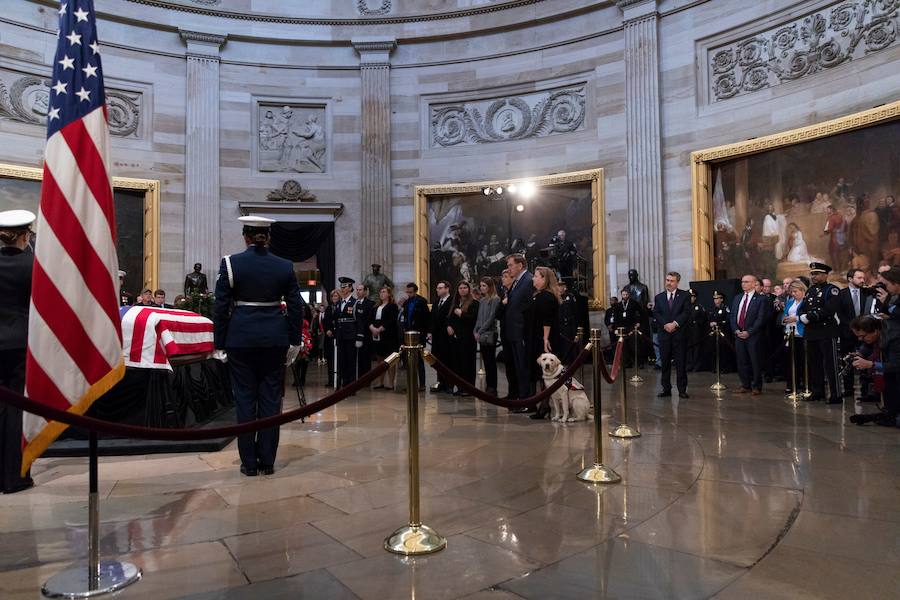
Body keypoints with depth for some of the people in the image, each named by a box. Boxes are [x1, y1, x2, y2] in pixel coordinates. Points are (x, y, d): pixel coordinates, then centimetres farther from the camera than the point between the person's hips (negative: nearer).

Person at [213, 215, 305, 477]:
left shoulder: (231, 263, -2)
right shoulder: (285, 266, 3)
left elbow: (221, 307, -3)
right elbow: (296, 306, 3)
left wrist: (220, 343, 3)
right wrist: (294, 341, 10)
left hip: (241, 338, -1)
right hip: (274, 339, 1)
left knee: (245, 399, 6)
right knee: (271, 399, 7)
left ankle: (249, 462, 11)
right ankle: (267, 461, 13)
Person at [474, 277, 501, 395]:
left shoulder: (495, 299, -7)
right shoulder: (481, 300, 13)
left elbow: (491, 318, -12)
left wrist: (480, 331, -12)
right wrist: (475, 331, 3)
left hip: (490, 334, -6)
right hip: (481, 336, 7)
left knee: (491, 361, -2)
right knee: (486, 361, 9)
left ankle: (492, 388, 3)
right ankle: (488, 387, 15)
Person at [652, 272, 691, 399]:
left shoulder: (684, 295, 5)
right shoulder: (659, 297, 12)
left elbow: (687, 312, -5)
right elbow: (656, 314, 3)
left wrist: (675, 323, -15)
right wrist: (666, 325, -12)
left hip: (679, 334, -2)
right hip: (664, 334, 2)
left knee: (681, 363, 1)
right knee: (665, 363, 5)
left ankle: (682, 390, 7)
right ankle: (666, 389, 11)